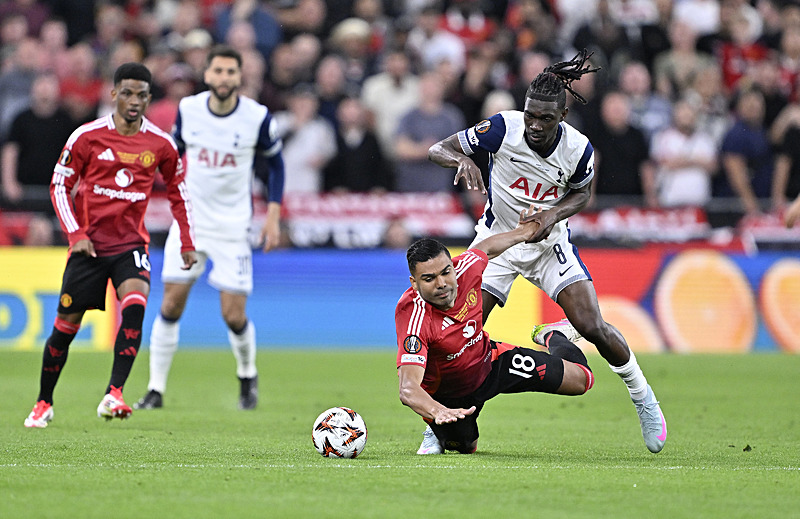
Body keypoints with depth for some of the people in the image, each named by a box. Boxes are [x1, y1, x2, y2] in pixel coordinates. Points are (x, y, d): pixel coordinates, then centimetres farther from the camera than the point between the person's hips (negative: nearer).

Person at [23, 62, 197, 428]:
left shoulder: (161, 144, 1)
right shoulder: (87, 137, -6)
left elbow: (177, 191, 16)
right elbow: (59, 185, 1)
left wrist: (187, 243, 12)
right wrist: (75, 234, -9)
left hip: (131, 244, 1)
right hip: (88, 243, -1)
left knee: (135, 302, -27)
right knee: (67, 324, 3)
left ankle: (113, 395, -30)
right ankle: (43, 403, 23)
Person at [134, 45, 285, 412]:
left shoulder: (258, 117, -9)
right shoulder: (187, 109, -3)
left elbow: (273, 163, 6)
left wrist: (273, 216, 1)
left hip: (233, 225, -2)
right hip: (190, 218, 2)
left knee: (234, 315, -6)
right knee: (171, 305, -6)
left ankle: (248, 377, 24)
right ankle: (156, 389, 5)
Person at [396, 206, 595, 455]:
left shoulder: (467, 268, -27)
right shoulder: (414, 317, -42)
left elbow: (485, 248, 1)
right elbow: (408, 389, -50)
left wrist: (522, 233, 18)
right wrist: (438, 411, -69)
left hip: (490, 362, 4)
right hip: (446, 394, -4)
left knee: (580, 379, 3)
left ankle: (557, 339, 40)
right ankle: (437, 431, 44)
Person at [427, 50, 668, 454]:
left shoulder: (578, 148, -19)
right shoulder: (503, 128, -22)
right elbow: (438, 149, -16)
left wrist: (553, 214, -18)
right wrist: (462, 160, -39)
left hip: (549, 241, 0)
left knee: (592, 327, -10)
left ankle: (641, 394, 15)